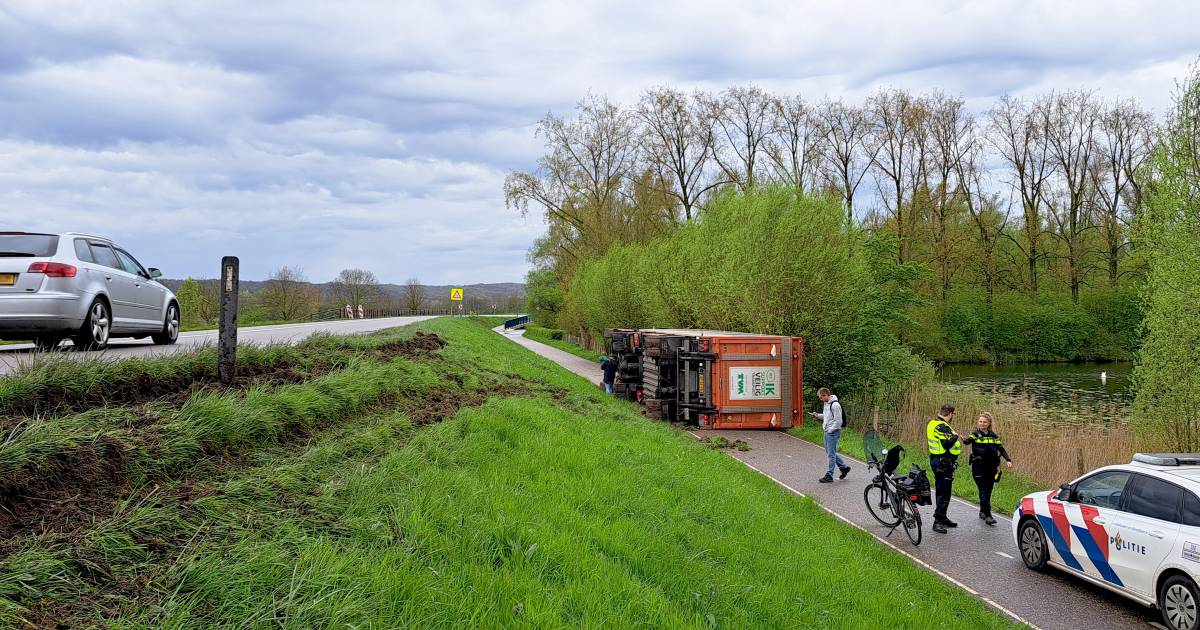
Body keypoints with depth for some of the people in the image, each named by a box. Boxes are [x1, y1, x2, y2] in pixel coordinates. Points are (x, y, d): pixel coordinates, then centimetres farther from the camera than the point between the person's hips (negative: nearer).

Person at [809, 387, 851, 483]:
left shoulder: (835, 405, -19)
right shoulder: (826, 403, 11)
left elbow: (838, 421, -20)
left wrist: (830, 430, -16)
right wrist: (817, 415, 8)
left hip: (833, 432, -10)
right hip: (827, 432, 10)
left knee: (831, 454, -4)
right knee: (829, 452, 17)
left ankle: (829, 476, 2)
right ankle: (844, 467, 30)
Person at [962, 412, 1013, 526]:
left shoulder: (993, 436, 11)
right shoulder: (975, 434, -2)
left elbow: (1001, 448, 11)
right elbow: (968, 440, -22)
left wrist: (1008, 460, -3)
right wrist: (964, 439, -45)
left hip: (991, 467, 4)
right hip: (978, 467, -4)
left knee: (988, 491, 10)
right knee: (983, 491, -11)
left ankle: (982, 512, 28)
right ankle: (988, 516, -12)